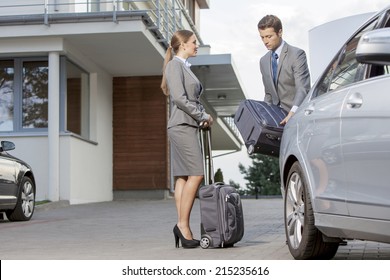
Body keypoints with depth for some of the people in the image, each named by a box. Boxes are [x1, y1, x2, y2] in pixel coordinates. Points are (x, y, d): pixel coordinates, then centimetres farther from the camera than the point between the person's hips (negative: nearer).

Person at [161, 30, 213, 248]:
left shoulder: (185, 67, 23)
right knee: (196, 174, -14)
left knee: (183, 177, 4)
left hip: (190, 126, 9)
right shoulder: (175, 65, -5)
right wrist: (203, 116, -9)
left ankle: (183, 227, 3)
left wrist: (204, 116, 7)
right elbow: (179, 98, -16)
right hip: (182, 125, -9)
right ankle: (183, 224, -12)